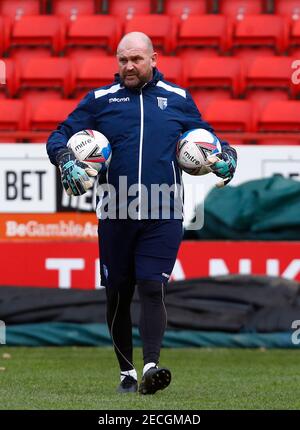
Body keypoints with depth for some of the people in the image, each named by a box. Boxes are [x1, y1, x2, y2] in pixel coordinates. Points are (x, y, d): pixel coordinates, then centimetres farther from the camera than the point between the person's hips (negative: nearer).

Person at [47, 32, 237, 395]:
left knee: (152, 288, -14)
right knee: (117, 295, 7)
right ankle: (126, 371, 19)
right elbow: (59, 136, 10)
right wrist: (64, 157, -12)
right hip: (116, 214, 1)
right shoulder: (100, 100, 7)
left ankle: (151, 366, -23)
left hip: (163, 215, -1)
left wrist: (226, 154, 1)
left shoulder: (178, 99, 9)